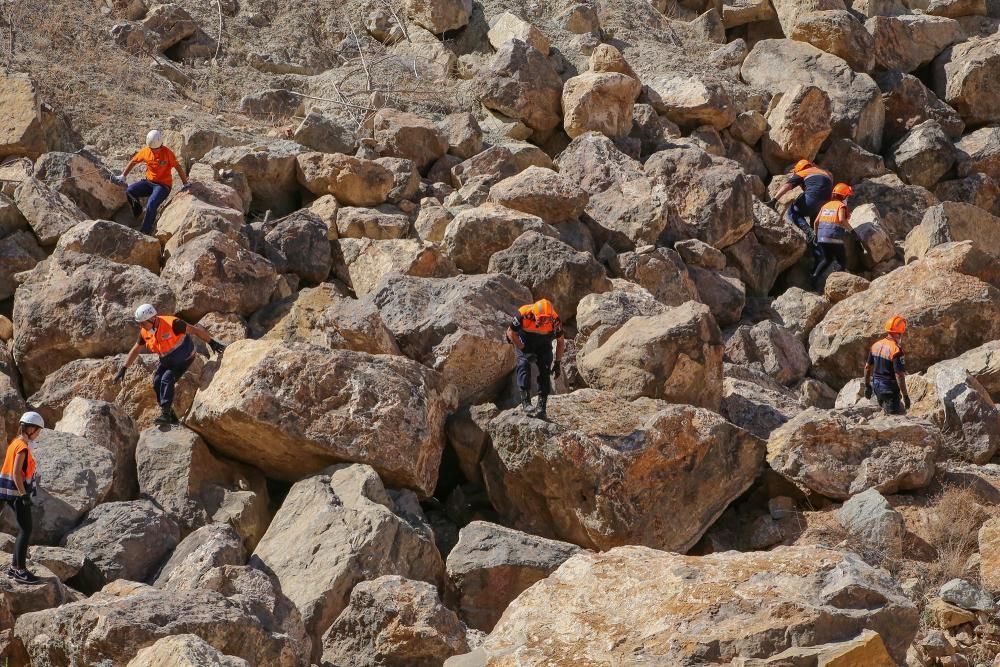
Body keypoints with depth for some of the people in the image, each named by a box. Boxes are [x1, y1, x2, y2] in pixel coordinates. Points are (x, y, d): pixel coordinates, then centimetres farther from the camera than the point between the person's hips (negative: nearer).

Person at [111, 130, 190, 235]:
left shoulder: (167, 153, -12)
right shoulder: (145, 151, -1)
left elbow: (178, 168, -7)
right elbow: (133, 162, 13)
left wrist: (186, 184, -6)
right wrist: (123, 176, 12)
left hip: (163, 185, -5)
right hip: (149, 182, 5)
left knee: (151, 204, -29)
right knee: (129, 192, -19)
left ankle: (145, 232, -20)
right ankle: (139, 216, 1)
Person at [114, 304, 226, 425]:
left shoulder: (172, 324, -31)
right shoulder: (144, 332, -10)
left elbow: (194, 330, -23)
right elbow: (136, 349, 5)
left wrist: (212, 343, -21)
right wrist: (123, 369, 4)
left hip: (183, 359, -7)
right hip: (167, 360, 7)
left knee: (167, 379, -24)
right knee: (157, 382, -8)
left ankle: (165, 414, -22)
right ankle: (171, 417, 2)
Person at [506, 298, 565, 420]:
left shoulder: (554, 319, -30)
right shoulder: (523, 314, -35)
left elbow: (561, 341, -11)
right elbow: (511, 333, -17)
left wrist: (558, 362, -10)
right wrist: (524, 350, -20)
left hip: (543, 343, 1)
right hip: (525, 341, -1)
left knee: (545, 370, -13)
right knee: (524, 364, -23)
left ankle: (542, 406, -12)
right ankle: (525, 402, -25)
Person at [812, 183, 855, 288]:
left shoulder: (826, 205, 14)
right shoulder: (841, 205, -5)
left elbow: (816, 222, 12)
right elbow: (842, 220, -23)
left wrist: (816, 236, 24)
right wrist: (851, 230, -13)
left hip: (822, 237, 6)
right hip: (835, 238, -6)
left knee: (827, 259, 27)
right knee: (843, 263, 8)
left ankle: (815, 275, 7)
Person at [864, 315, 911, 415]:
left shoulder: (876, 345, 1)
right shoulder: (896, 350, -22)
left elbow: (867, 367, 9)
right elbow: (899, 375, -24)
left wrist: (867, 386, 20)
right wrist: (905, 396, -18)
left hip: (876, 387, 8)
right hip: (890, 389, -8)